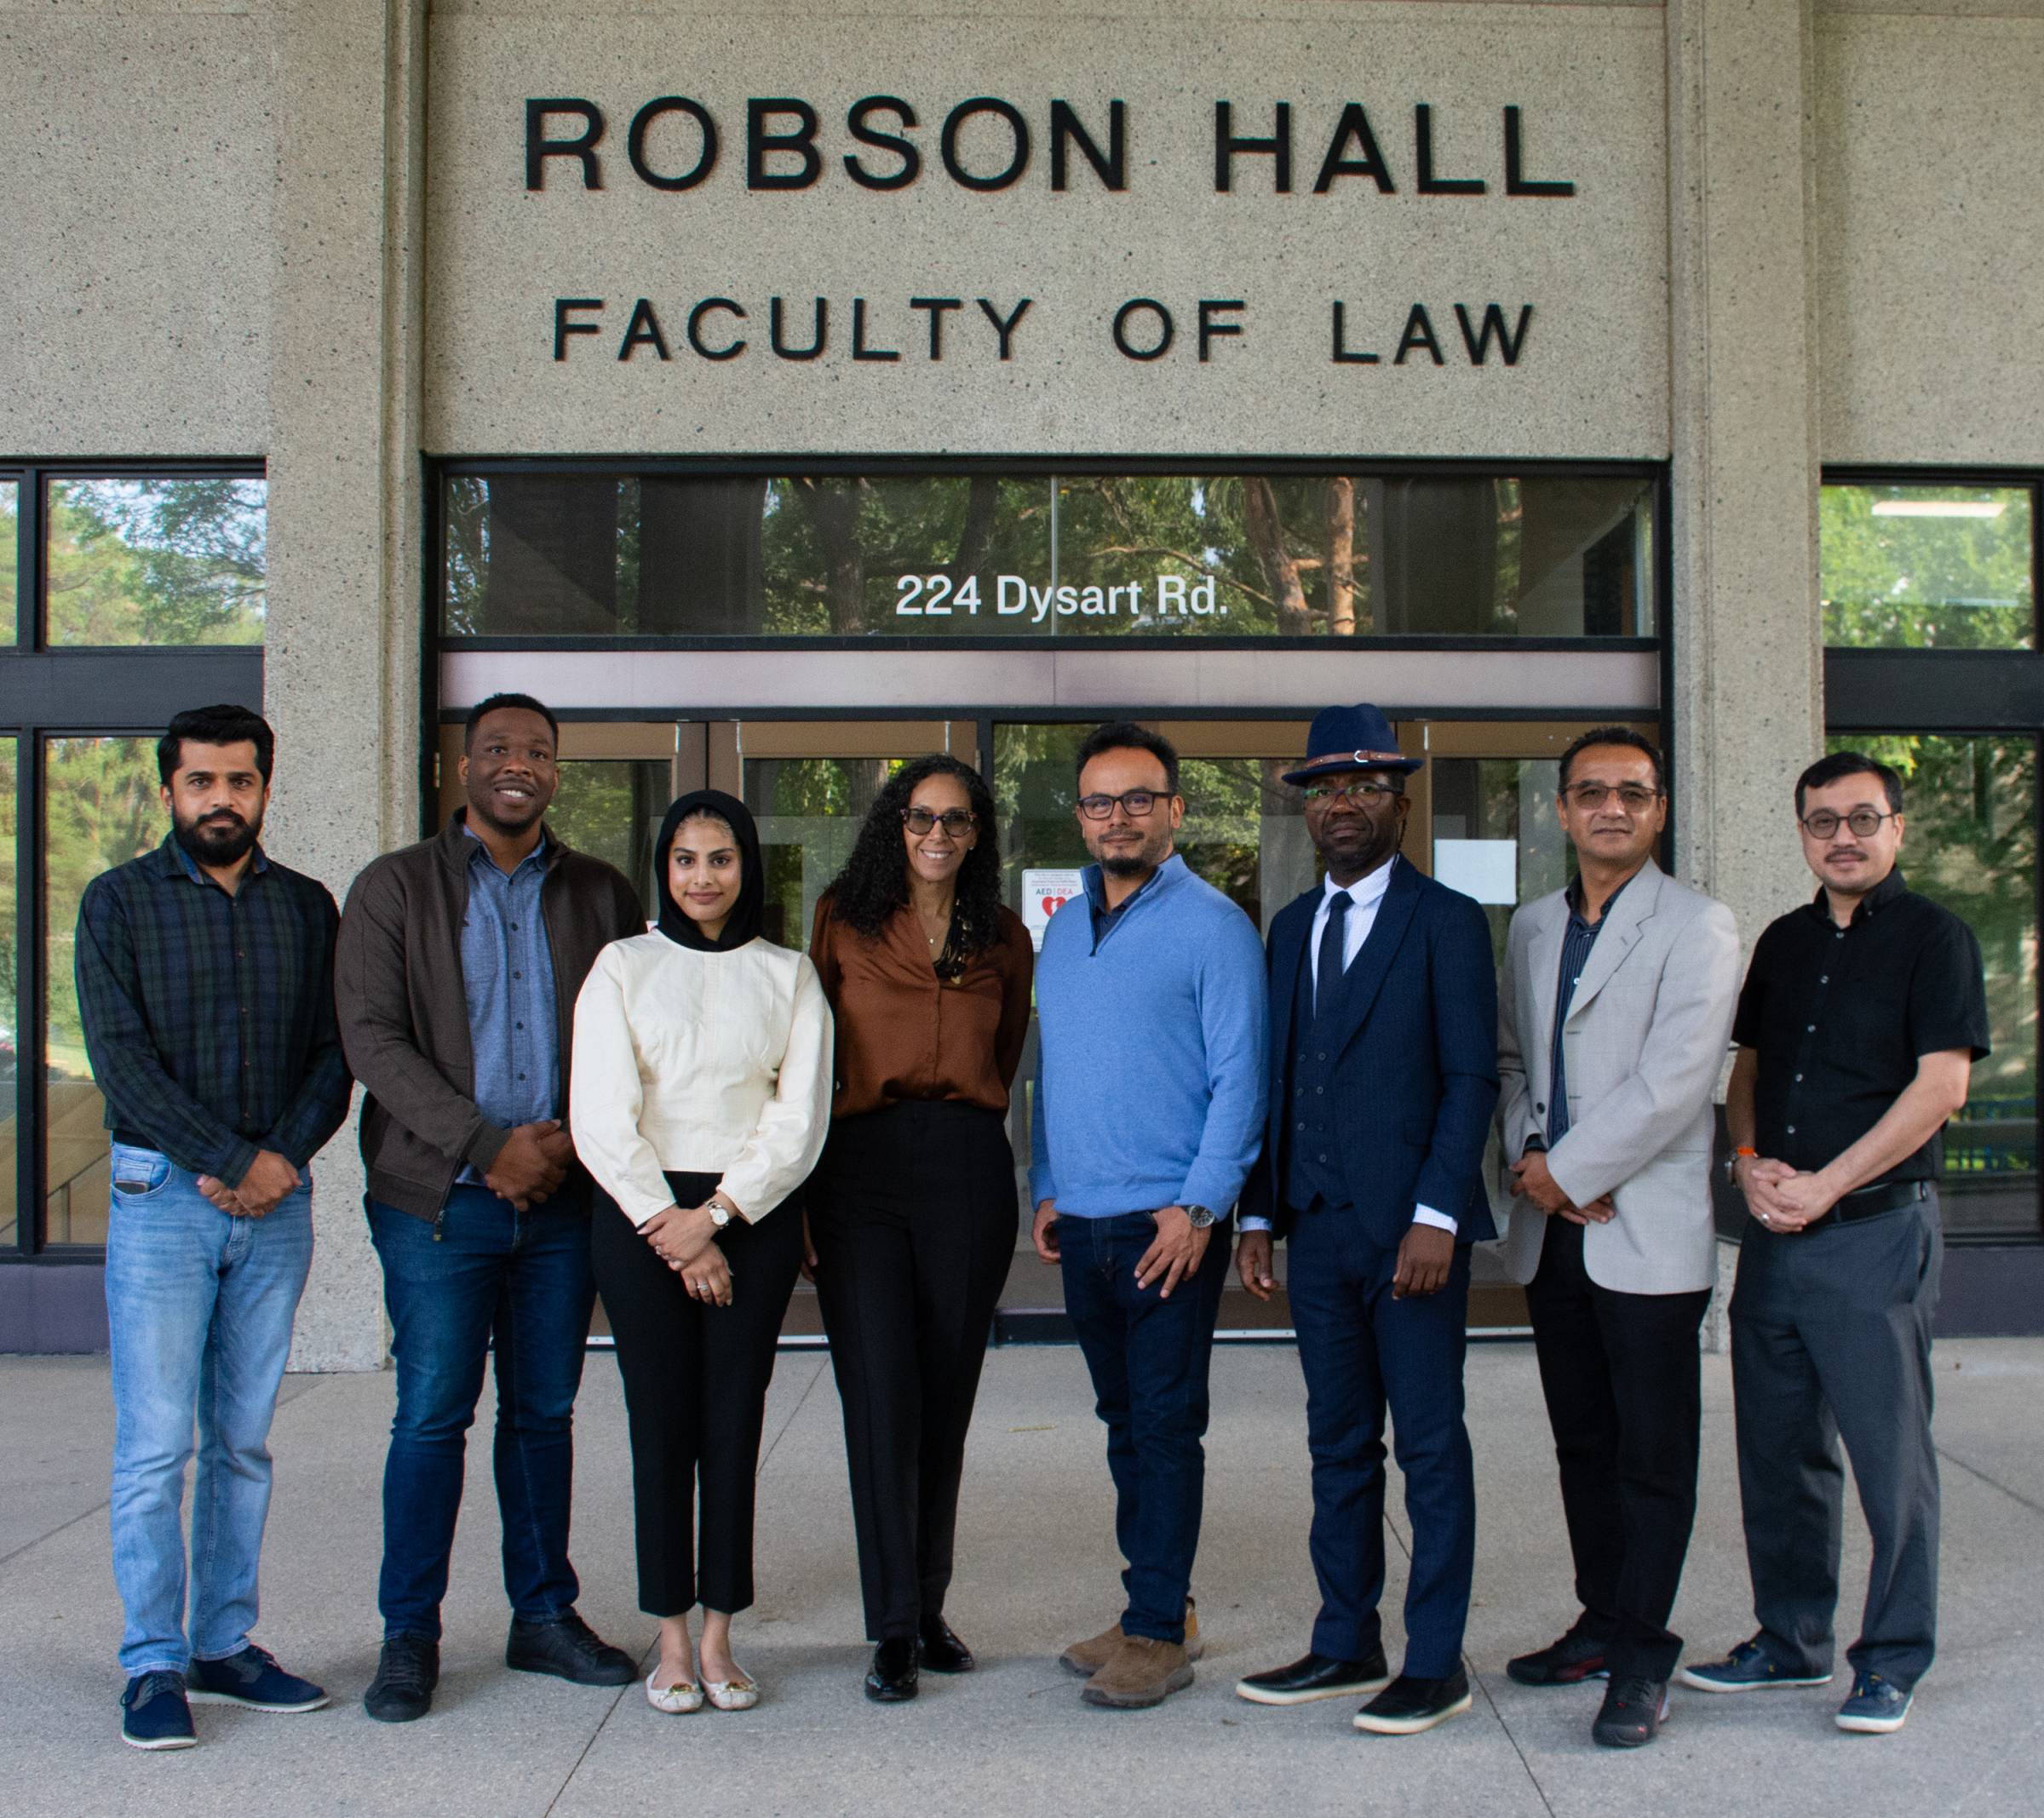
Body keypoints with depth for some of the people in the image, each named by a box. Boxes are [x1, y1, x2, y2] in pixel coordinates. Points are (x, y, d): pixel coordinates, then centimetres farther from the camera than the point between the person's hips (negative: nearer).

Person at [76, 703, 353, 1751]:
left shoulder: (307, 908, 10)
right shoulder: (120, 902, 1)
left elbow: (335, 1054, 6)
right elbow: (121, 1060, -8)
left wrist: (283, 1160, -10)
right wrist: (234, 1162, -13)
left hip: (278, 1202, 3)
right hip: (161, 1196, -3)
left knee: (244, 1441, 8)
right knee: (156, 1445, -4)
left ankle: (225, 1644, 16)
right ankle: (154, 1666, 4)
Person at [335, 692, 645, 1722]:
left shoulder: (599, 895, 11)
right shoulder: (395, 888, 3)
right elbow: (372, 1038, -7)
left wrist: (571, 1138, -8)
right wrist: (488, 1145, -14)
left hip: (563, 1197, 3)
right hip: (439, 1200, -3)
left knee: (545, 1412, 10)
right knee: (432, 1416, -1)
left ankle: (543, 1615, 22)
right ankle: (409, 1636, 12)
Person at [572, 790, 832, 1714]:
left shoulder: (787, 975, 8)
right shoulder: (622, 968, 6)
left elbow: (802, 1115, 1)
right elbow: (601, 1117, -2)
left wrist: (715, 1215, -9)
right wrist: (671, 1231, -9)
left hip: (753, 1216, 1)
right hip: (640, 1214, -1)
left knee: (733, 1422, 1)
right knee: (661, 1424, 0)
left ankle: (719, 1637, 10)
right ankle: (671, 1640, 10)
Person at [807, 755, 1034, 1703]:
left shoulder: (1004, 938, 11)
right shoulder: (845, 921, 6)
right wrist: (801, 1188, 6)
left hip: (968, 1170, 2)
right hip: (860, 1169, -2)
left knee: (946, 1395, 7)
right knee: (880, 1393, -6)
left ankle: (929, 1608, 19)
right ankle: (894, 1629, 0)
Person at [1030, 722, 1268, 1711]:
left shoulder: (1212, 925, -7)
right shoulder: (1064, 929, 13)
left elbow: (1238, 1077, -10)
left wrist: (1198, 1207, -16)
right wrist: (1046, 1190, 12)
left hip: (1168, 1224, -6)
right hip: (1084, 1223, 7)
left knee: (1165, 1428, -1)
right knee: (1124, 1425, 14)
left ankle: (1159, 1632, 8)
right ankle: (1155, 1604, 25)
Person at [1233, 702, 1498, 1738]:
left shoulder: (1446, 923, -3)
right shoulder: (1292, 927, 14)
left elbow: (1471, 1078, -9)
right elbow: (1277, 1078, 15)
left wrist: (1437, 1215, -17)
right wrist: (1259, 1214, 9)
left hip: (1410, 1226, -6)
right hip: (1316, 1226, 6)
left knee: (1430, 1444, 2)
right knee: (1338, 1445, 13)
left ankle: (1436, 1662, 11)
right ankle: (1346, 1645, 23)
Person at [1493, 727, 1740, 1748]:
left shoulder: (1697, 928, -7)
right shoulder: (1532, 929, 14)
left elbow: (1670, 1082, -16)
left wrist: (1567, 1171, -12)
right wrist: (1528, 1157, -3)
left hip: (1648, 1233, -6)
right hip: (1551, 1232, 6)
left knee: (1653, 1454, 1)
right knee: (1581, 1443, 14)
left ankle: (1642, 1655, 9)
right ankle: (1601, 1623, 26)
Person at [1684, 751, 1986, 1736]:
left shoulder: (1932, 936, -4)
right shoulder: (1784, 941, 14)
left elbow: (1940, 1085, -12)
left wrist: (1822, 1186, -15)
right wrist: (1750, 1159, -2)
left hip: (1877, 1228, -6)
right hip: (1774, 1231, 6)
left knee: (1890, 1450, 1)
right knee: (1778, 1447, 11)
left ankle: (1892, 1660, 14)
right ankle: (1791, 1641, 24)